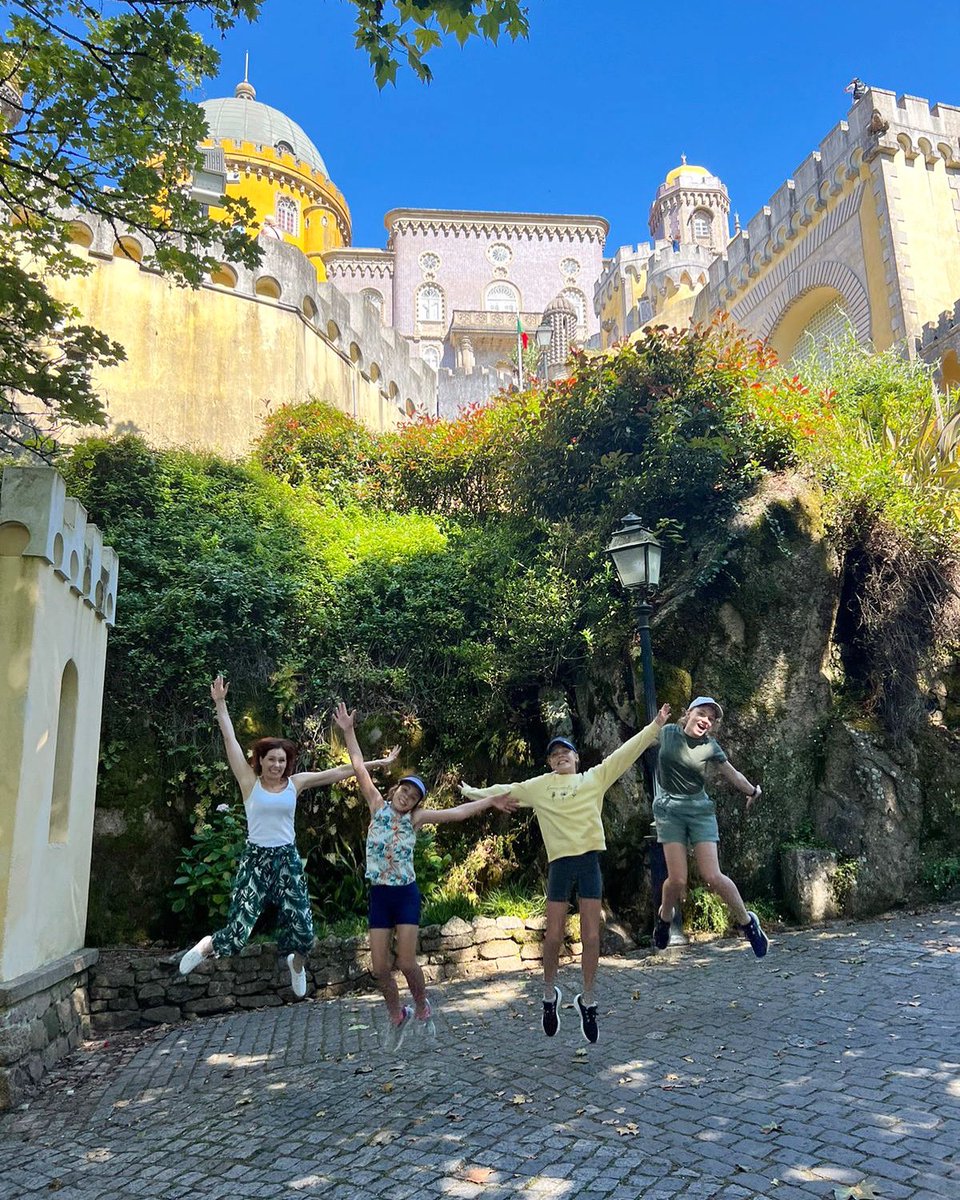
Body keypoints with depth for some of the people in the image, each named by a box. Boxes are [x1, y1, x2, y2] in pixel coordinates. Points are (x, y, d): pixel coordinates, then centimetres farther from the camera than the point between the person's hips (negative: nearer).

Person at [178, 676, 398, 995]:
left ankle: (296, 964, 36)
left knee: (303, 930, -1)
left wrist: (379, 762, 4)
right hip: (255, 858, -2)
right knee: (238, 934, -9)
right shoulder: (249, 781, -3)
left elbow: (340, 772, 2)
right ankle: (207, 946, 29)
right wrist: (220, 703, -10)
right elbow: (230, 740, -7)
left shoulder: (296, 783, 2)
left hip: (287, 859, 2)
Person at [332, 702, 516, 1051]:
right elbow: (360, 768, 0)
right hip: (379, 895, 1)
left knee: (406, 961, -5)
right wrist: (348, 731, -1)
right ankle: (397, 1015, 28)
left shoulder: (415, 818, -1)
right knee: (380, 966, 2)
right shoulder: (378, 806, 1)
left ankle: (421, 1006, 25)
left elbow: (456, 813, -3)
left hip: (406, 895, -1)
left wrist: (490, 801, -6)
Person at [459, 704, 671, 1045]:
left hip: (589, 858, 0)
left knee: (592, 937, 3)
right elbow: (505, 790, 21)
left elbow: (626, 752, 6)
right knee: (553, 937, 1)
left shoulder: (595, 777, 10)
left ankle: (587, 1000, 19)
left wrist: (655, 726, 1)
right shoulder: (538, 786, 12)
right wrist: (474, 792, 28)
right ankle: (550, 995, 24)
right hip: (560, 861, 0)